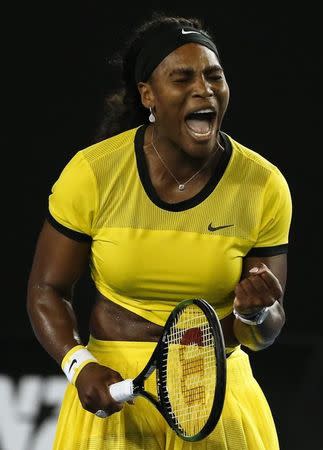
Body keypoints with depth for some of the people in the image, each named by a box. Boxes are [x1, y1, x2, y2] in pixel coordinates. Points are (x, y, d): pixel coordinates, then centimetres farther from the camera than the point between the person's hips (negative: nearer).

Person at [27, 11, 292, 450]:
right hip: (113, 389, -1)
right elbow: (47, 290, -2)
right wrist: (79, 366, -19)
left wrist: (254, 313, -24)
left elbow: (265, 331, 0)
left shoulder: (264, 185, -7)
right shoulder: (92, 172, -10)